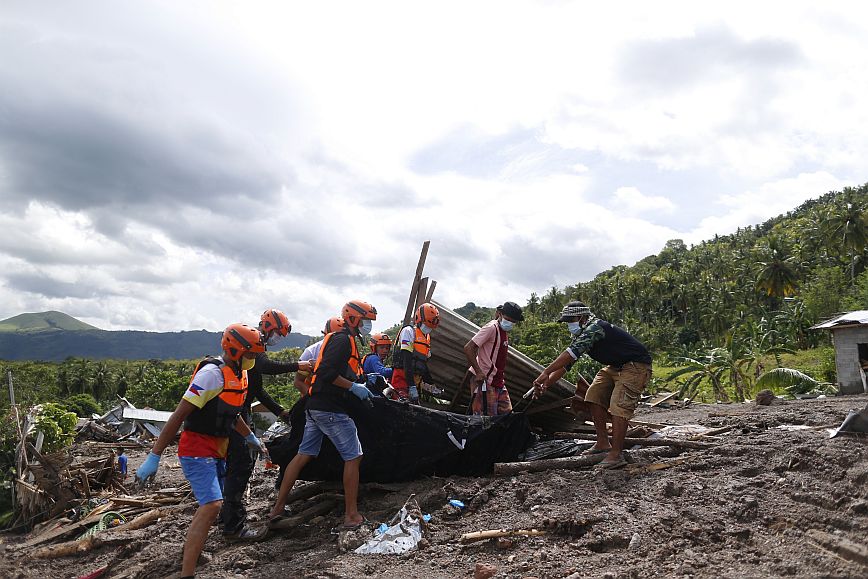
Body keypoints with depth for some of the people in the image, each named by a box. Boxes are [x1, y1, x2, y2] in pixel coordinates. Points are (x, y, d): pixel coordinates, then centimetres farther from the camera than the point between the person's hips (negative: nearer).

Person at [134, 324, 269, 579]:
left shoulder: (239, 374, 8)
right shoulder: (212, 373, -21)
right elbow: (178, 416, -22)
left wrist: (251, 438, 27)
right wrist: (154, 457, -22)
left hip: (216, 452, 9)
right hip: (197, 450, -9)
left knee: (211, 505, 20)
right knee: (211, 505, -21)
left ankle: (190, 552, 41)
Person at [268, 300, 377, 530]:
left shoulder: (337, 338, 20)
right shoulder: (343, 340, -12)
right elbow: (327, 373, -23)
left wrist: (362, 384, 17)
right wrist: (354, 387, -16)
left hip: (315, 407, 10)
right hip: (331, 409, -10)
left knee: (304, 455, 12)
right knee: (353, 457, -2)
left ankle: (278, 508, 16)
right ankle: (351, 516, 4)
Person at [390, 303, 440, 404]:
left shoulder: (427, 338, 20)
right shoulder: (409, 331, -7)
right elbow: (407, 361, -17)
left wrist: (431, 383, 19)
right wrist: (412, 386, -23)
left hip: (416, 380, 9)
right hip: (402, 378, -9)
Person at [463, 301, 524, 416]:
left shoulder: (505, 331, 14)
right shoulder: (491, 328, -14)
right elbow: (468, 348, -20)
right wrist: (479, 372, -23)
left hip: (498, 382, 9)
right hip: (484, 381, -9)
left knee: (507, 413, 10)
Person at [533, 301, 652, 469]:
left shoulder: (595, 328, -25)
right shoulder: (581, 335, 7)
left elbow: (572, 353, -35)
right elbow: (566, 362, 5)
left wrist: (546, 372, -38)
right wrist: (546, 382, -7)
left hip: (636, 366, -10)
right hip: (615, 366, 10)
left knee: (619, 405, -21)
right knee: (594, 396, 5)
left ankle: (617, 454, -19)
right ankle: (603, 443, 10)